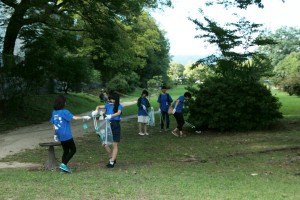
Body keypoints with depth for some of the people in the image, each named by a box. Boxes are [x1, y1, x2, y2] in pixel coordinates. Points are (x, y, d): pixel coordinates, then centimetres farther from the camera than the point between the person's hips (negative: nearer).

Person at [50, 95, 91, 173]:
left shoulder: (54, 113, 6)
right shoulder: (64, 112, -15)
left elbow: (54, 125, 12)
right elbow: (74, 117, -21)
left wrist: (55, 134, 20)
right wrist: (84, 117, -9)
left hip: (60, 136, 7)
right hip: (67, 135, -7)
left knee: (66, 151, 17)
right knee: (73, 150, 4)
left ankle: (63, 168, 16)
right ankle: (63, 164, -5)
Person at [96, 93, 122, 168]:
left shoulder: (119, 106, -2)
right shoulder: (108, 105, 10)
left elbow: (118, 113, -21)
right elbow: (99, 106, 12)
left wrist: (111, 115, -39)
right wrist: (96, 110, -10)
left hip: (115, 126, -5)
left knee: (114, 145, 1)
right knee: (104, 144, 2)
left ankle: (112, 162, 8)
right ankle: (112, 158, 22)